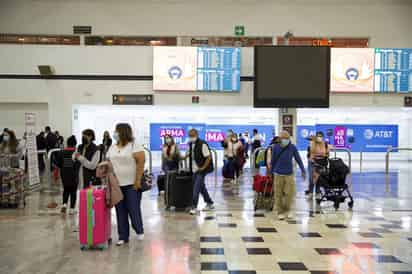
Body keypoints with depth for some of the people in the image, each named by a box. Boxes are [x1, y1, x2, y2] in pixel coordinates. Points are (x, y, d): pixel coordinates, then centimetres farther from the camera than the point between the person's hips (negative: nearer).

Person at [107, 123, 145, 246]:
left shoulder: (134, 146, -7)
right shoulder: (112, 148, 12)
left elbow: (141, 163, -12)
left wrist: (138, 181, -17)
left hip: (131, 185, -5)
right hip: (116, 185, 6)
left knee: (134, 209, 1)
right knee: (120, 211, 7)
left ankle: (139, 231, 22)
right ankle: (123, 237, 15)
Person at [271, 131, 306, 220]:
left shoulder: (293, 147, -4)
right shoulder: (276, 147, -4)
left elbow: (298, 159, 1)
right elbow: (273, 160, 5)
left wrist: (303, 171, 0)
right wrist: (272, 172, 12)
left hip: (289, 174, 0)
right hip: (278, 174, 0)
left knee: (290, 193, -1)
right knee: (278, 194, 4)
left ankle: (287, 210, 23)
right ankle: (280, 212, 18)